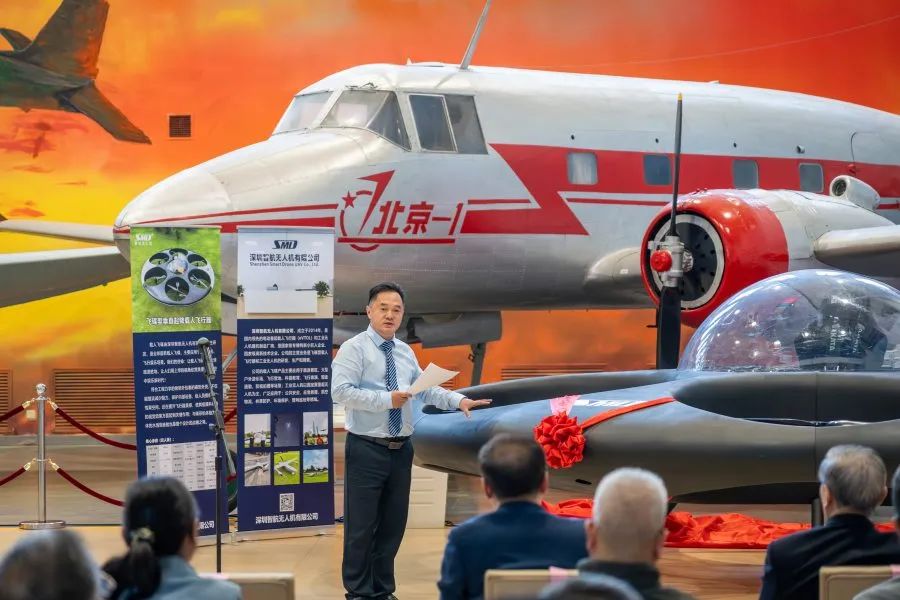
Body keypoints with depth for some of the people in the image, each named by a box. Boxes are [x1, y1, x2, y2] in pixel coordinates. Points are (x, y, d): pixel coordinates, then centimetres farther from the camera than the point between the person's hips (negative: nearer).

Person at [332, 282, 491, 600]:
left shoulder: (405, 352, 13)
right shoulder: (354, 349, -8)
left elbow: (426, 388, 13)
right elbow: (341, 391, -18)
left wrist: (458, 400, -1)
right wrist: (386, 400, -22)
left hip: (400, 450, 6)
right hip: (366, 449, -6)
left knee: (394, 523, 12)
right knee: (361, 525, -1)